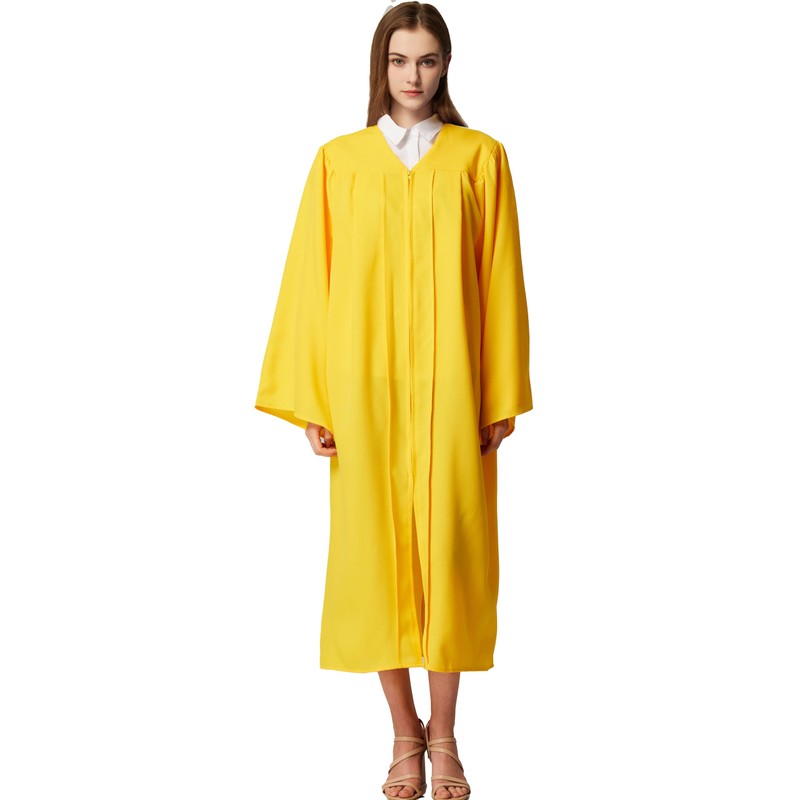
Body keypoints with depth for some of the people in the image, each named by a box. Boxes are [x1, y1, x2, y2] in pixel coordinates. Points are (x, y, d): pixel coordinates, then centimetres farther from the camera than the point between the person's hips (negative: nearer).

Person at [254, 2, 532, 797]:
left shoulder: (481, 157, 4)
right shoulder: (338, 160, 5)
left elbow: (500, 281, 2)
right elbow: (310, 283, 3)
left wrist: (501, 396, -1)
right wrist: (310, 401, -2)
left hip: (451, 385, 0)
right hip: (366, 386, 1)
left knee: (448, 550, 2)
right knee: (375, 550, 2)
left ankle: (443, 733, 16)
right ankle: (405, 732, 17)